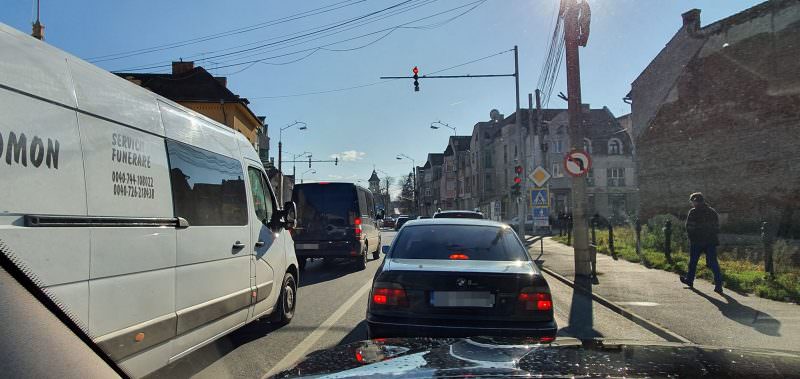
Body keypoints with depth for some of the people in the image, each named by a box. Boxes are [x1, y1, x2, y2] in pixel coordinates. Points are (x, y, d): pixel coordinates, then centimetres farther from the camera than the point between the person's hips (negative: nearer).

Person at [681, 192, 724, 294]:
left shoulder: (693, 212, -7)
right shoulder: (713, 212, 10)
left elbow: (689, 227, -8)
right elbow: (717, 227, 10)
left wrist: (692, 238, 5)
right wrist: (712, 236, 14)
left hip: (697, 241, -4)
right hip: (711, 241, 4)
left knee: (693, 262, 12)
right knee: (713, 262, 1)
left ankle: (689, 280, 26)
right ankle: (718, 284, -9)